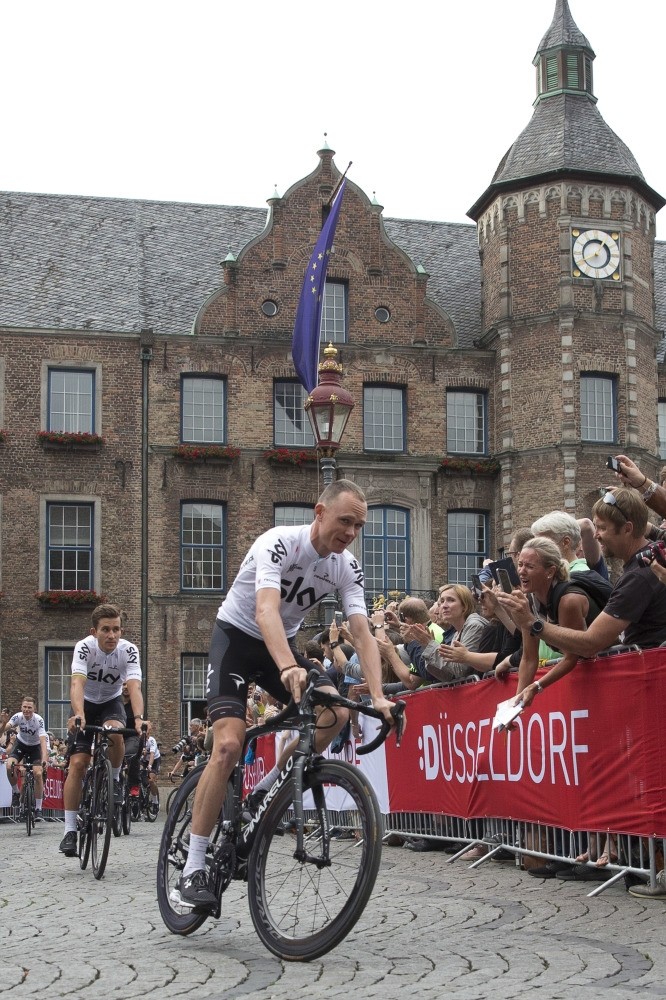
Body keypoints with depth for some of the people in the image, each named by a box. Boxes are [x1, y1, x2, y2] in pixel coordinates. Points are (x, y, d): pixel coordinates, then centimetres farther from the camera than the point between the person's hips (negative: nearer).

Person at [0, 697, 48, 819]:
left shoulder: (38, 720, -29)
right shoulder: (18, 717, -24)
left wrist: (44, 759, -50)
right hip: (20, 743, 1)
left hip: (35, 746, -1)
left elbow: (43, 740, -36)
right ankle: (15, 792, 1)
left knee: (38, 774, -18)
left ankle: (38, 809, -6)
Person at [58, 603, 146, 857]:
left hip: (111, 702, 0)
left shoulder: (128, 650, -24)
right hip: (86, 704, 0)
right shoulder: (84, 647, -26)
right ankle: (70, 830, -8)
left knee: (115, 732, -34)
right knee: (77, 763, -13)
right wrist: (78, 715, -58)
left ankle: (114, 779, -5)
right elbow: (77, 683, -39)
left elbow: (134, 687, -35)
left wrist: (138, 718, -54)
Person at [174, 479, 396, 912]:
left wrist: (378, 696, -31)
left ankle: (264, 793, 0)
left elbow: (363, 634, -17)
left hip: (282, 644, 5)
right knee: (229, 745, -23)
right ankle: (193, 869, -15)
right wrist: (288, 669, -59)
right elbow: (266, 610, -43)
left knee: (336, 712, -20)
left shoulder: (347, 568, -11)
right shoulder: (279, 543, -28)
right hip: (237, 636, -5)